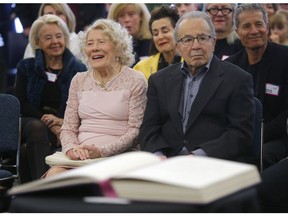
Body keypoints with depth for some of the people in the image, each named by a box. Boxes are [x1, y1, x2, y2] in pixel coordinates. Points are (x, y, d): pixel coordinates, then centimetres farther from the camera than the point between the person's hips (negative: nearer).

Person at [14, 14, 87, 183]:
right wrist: (48, 121, -12)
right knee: (36, 127, -37)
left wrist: (62, 121, -18)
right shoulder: (26, 67, 13)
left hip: (64, 128, -1)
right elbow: (21, 104, 3)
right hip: (31, 122, 1)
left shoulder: (78, 70, 8)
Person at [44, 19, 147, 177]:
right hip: (81, 157, 3)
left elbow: (135, 130, -3)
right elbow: (68, 128, 15)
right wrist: (71, 149, -9)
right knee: (54, 174, -29)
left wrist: (102, 151, -16)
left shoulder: (135, 81, 4)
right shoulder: (79, 81, 17)